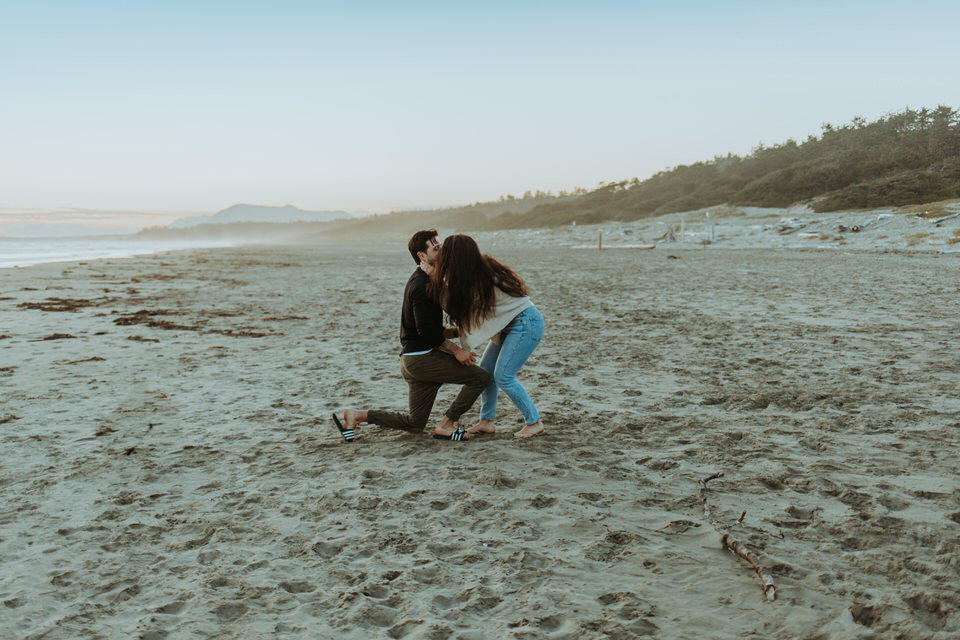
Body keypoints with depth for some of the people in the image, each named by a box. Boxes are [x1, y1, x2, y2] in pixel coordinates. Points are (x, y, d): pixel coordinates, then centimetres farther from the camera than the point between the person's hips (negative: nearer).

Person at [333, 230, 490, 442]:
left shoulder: (421, 281, 18)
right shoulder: (422, 285, -15)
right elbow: (426, 331, -22)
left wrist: (460, 330, 12)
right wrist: (456, 350, -15)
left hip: (412, 359, 10)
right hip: (422, 357, -10)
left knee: (414, 423, 16)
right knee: (480, 377, -9)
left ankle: (356, 415, 14)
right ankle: (446, 426, -3)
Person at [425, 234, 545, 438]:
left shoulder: (480, 280, -26)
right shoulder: (478, 270, -1)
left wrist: (436, 277, -12)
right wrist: (437, 276, 0)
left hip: (526, 323, -10)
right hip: (509, 325, 10)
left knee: (503, 376, -11)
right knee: (485, 370, 8)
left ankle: (534, 422, 0)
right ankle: (487, 421, 16)